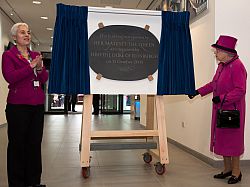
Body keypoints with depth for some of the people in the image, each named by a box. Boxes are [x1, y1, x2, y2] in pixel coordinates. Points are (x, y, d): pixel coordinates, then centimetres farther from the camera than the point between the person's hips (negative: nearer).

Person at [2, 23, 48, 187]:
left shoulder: (36, 55, 16)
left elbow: (44, 79, 11)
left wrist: (40, 68, -8)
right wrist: (31, 66, -16)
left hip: (37, 105, 5)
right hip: (18, 106, -5)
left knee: (35, 143, 8)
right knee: (18, 144, 2)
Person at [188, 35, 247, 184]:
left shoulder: (237, 66, -18)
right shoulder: (222, 65, 10)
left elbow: (240, 90, -22)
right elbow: (213, 84, 20)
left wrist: (222, 98, -26)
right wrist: (198, 92, 16)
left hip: (232, 109, -9)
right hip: (220, 109, 9)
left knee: (233, 139, 2)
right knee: (222, 138, 14)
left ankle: (236, 171, 17)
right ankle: (227, 169, 27)